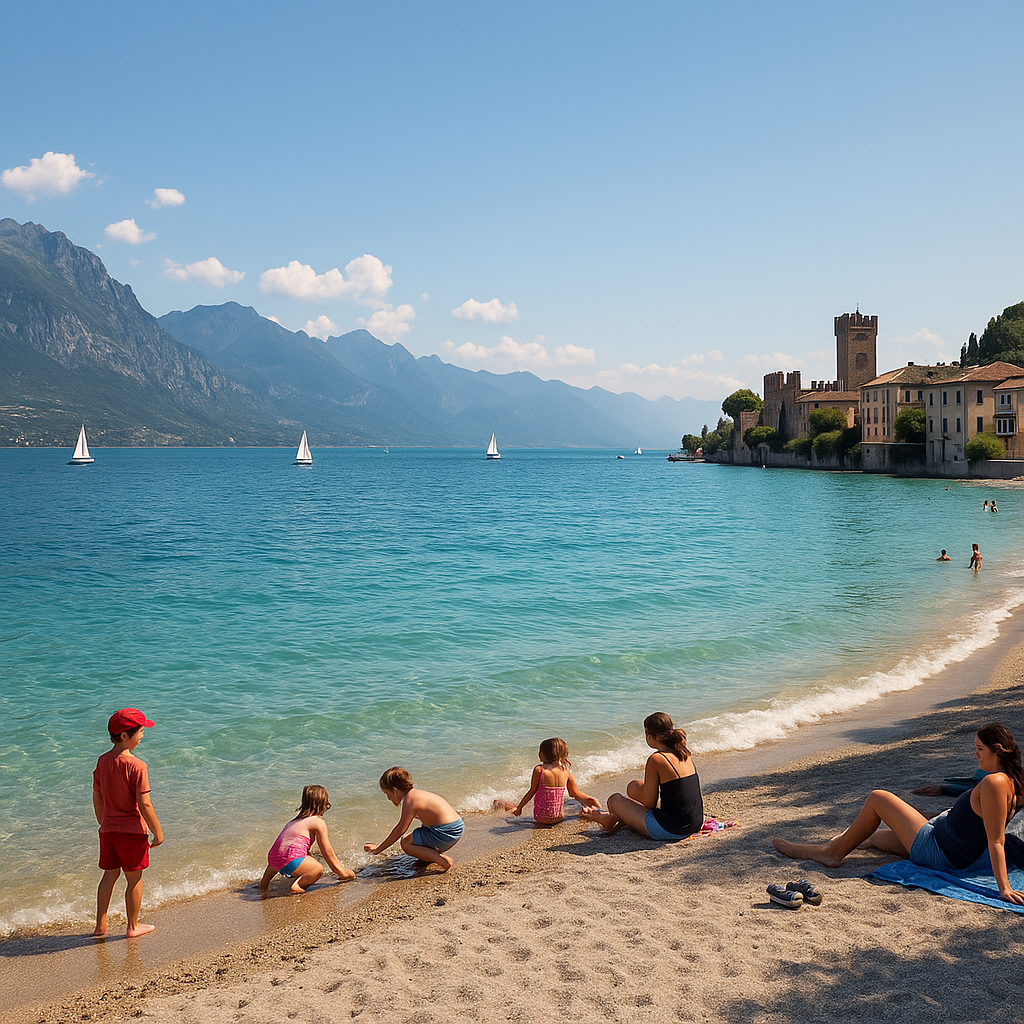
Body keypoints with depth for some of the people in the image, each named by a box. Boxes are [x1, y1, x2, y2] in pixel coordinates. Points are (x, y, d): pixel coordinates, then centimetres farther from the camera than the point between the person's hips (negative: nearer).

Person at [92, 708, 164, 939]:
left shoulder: (102, 761, 1)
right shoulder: (136, 766, -20)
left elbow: (97, 798, 10)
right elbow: (144, 804, -20)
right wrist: (157, 831, -9)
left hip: (108, 830, 6)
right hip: (132, 831, -6)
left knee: (109, 875, 19)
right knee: (134, 879, 9)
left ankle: (100, 926, 25)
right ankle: (133, 926, 21)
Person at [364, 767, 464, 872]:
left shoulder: (409, 801, -13)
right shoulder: (418, 794, 14)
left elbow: (400, 830, -12)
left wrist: (379, 848, -5)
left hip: (446, 833, -10)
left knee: (406, 843, -1)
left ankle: (442, 860, -11)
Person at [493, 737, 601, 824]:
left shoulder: (539, 770, -13)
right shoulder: (566, 772, -4)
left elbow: (532, 792, -7)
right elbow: (576, 794, 6)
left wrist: (519, 807, 6)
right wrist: (591, 800, 22)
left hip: (541, 817, -2)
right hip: (558, 817, 3)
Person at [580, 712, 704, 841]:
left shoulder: (656, 759, -18)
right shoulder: (684, 753, 5)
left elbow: (649, 804, -12)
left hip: (669, 830, -8)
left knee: (615, 800, 13)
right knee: (634, 787, 25)